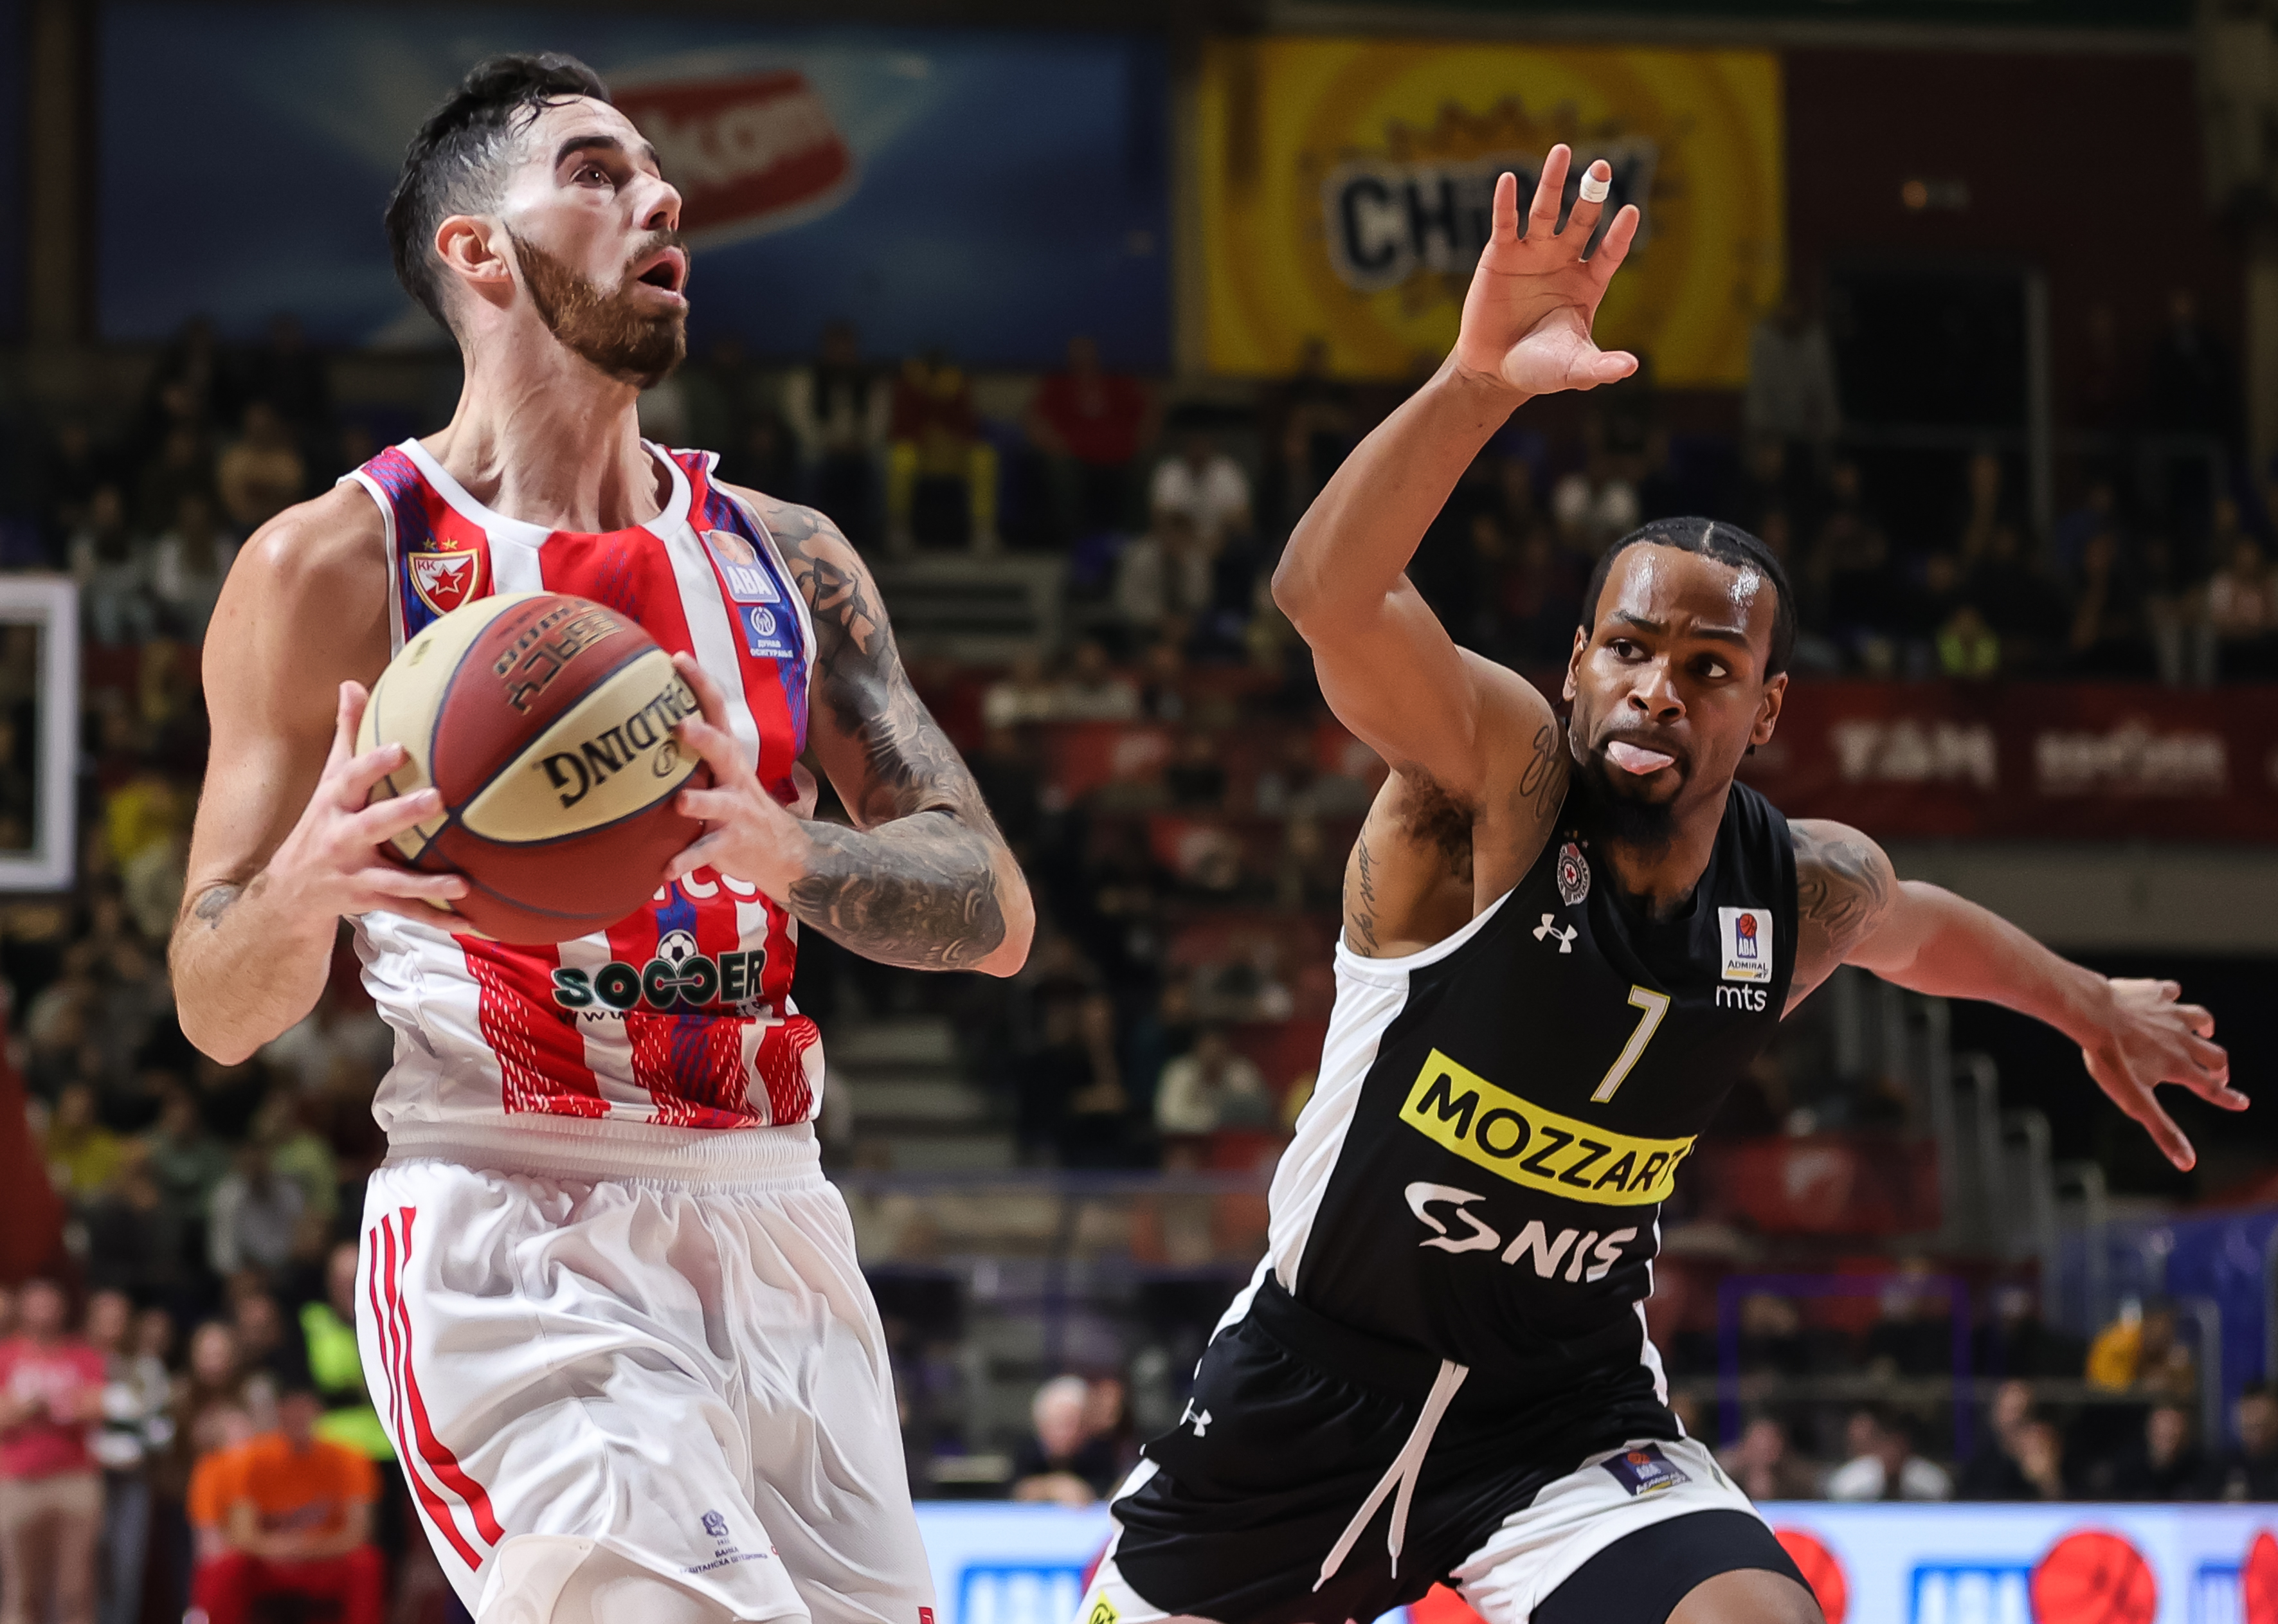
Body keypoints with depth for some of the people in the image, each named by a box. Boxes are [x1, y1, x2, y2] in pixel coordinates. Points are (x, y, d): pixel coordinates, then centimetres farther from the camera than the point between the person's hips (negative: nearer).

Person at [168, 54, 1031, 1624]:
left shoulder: (787, 560, 13)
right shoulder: (335, 565, -1)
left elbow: (995, 914, 5)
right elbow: (221, 1014, 0)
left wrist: (783, 848, -16)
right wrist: (304, 884, -23)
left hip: (777, 1234, 6)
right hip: (511, 1237, -6)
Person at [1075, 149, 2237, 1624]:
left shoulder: (1809, 892, -4)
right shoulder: (1493, 773, -19)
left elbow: (1915, 928, 23)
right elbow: (1327, 595, -40)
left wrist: (2094, 1007, 40)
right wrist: (1478, 385, -56)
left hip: (1567, 1416, 2)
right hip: (1316, 1381, -2)